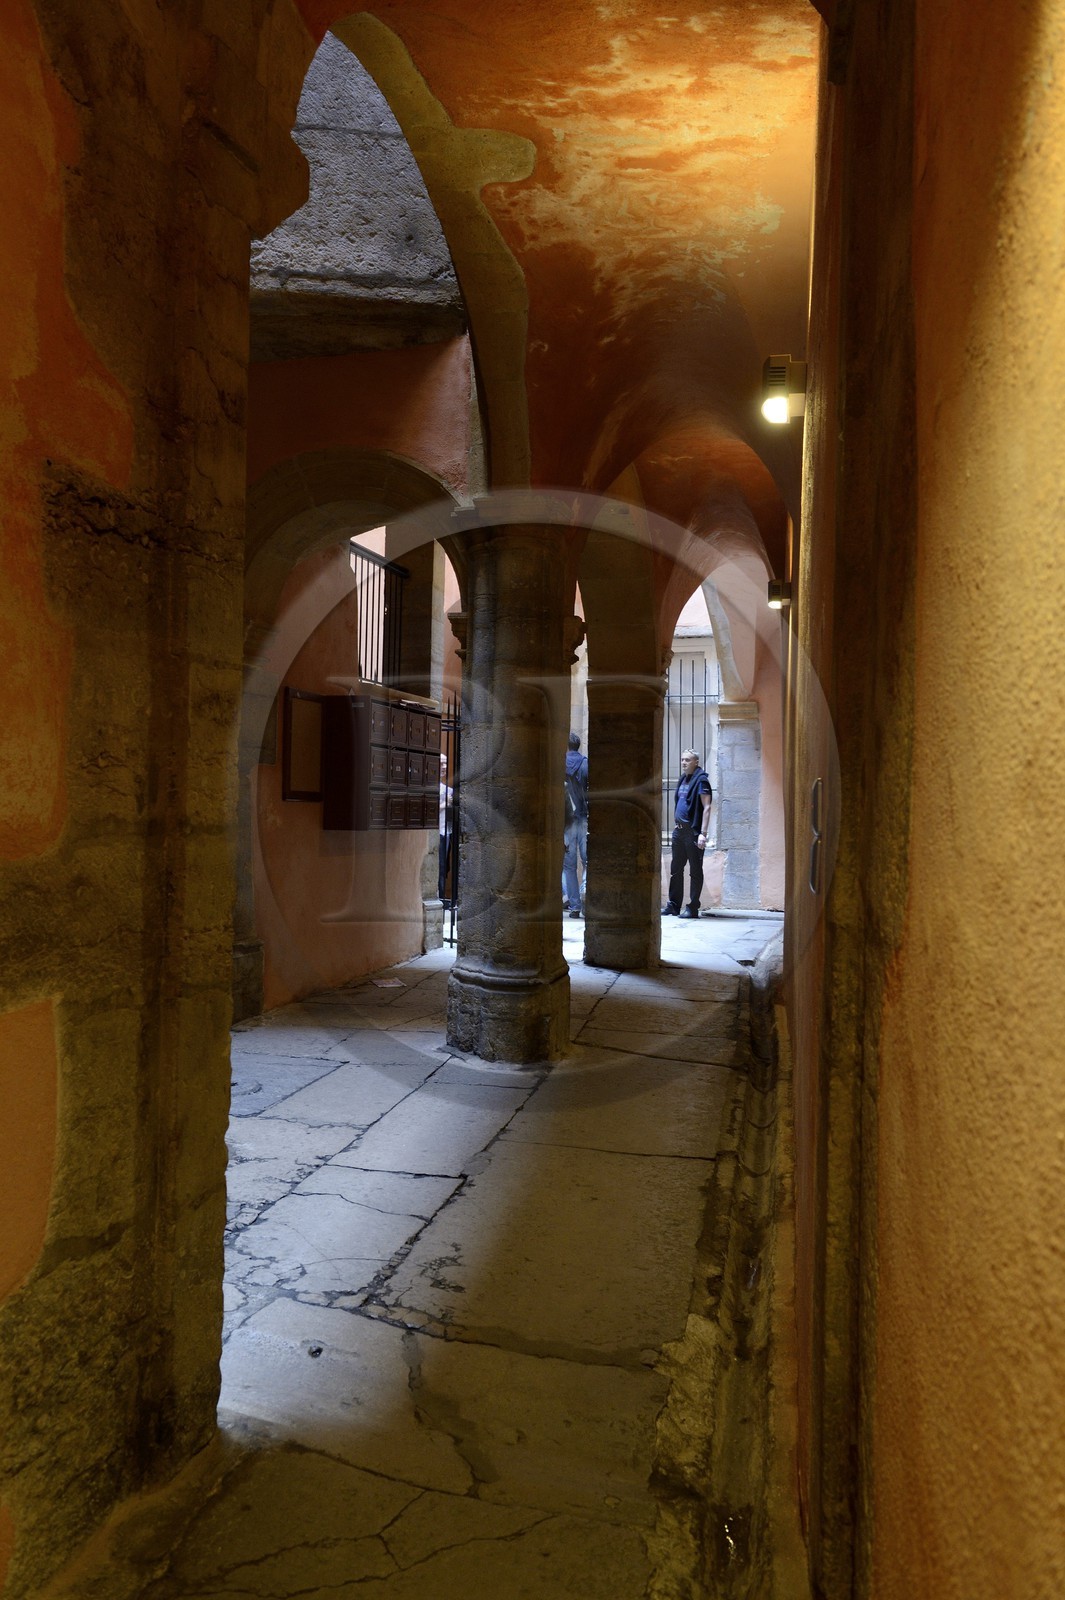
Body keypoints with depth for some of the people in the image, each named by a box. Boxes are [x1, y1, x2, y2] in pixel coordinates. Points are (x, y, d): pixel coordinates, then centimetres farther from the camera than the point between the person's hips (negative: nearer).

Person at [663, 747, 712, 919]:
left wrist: (703, 833, -20)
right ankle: (673, 905, 19)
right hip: (679, 831, 8)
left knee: (695, 870, 0)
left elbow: (706, 808, -15)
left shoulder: (701, 780, -9)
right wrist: (676, 825, 16)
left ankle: (693, 908, 5)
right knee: (675, 869, 11)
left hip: (693, 832, -8)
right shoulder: (683, 779, 14)